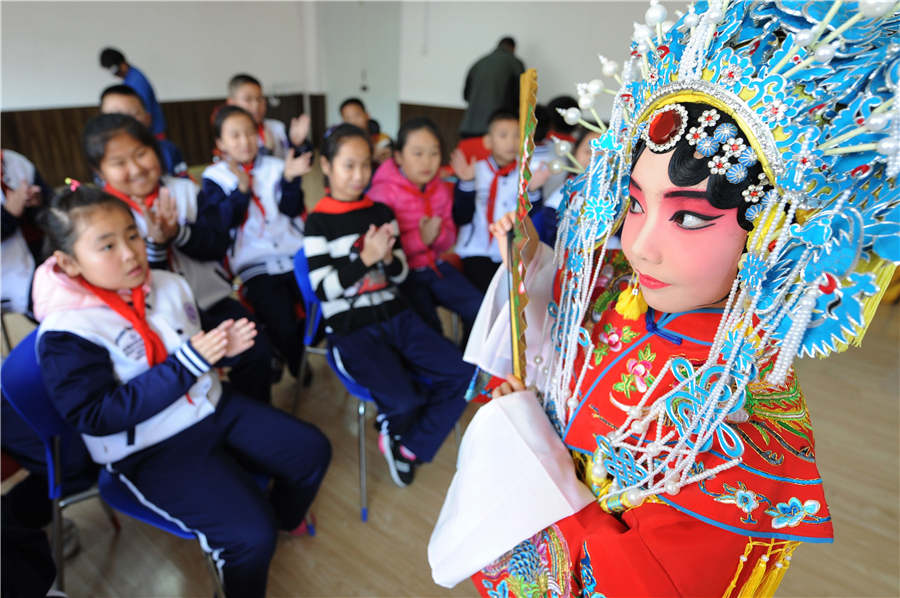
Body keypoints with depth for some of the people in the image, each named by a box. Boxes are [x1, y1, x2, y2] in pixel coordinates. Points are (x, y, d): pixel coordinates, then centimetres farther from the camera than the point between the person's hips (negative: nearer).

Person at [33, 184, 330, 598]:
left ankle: (284, 517, 39)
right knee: (251, 534, -19)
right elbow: (97, 417, -22)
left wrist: (223, 348, -10)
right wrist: (188, 362, -28)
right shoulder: (66, 333, -19)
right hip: (151, 449, -6)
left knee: (313, 450, 8)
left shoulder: (168, 285, 0)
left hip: (212, 406, 7)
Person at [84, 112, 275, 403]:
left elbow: (218, 245, -4)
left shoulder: (185, 190, 2)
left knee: (257, 351, -11)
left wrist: (178, 232, -22)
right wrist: (155, 242, -25)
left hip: (211, 299, 3)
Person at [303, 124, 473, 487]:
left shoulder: (382, 212, 11)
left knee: (461, 373, -10)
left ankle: (409, 445, 8)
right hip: (351, 328, -5)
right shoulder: (318, 222, -3)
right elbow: (324, 289, -10)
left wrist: (389, 258, -12)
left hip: (395, 316, 5)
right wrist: (366, 258, -19)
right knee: (404, 399, -26)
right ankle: (395, 428, 15)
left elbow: (399, 275, 11)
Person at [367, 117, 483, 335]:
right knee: (429, 325, -25)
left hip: (435, 265, 6)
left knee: (480, 309, -5)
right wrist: (420, 238, -22)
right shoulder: (383, 193, -11)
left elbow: (450, 237, 13)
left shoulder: (441, 190, 8)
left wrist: (438, 235, -11)